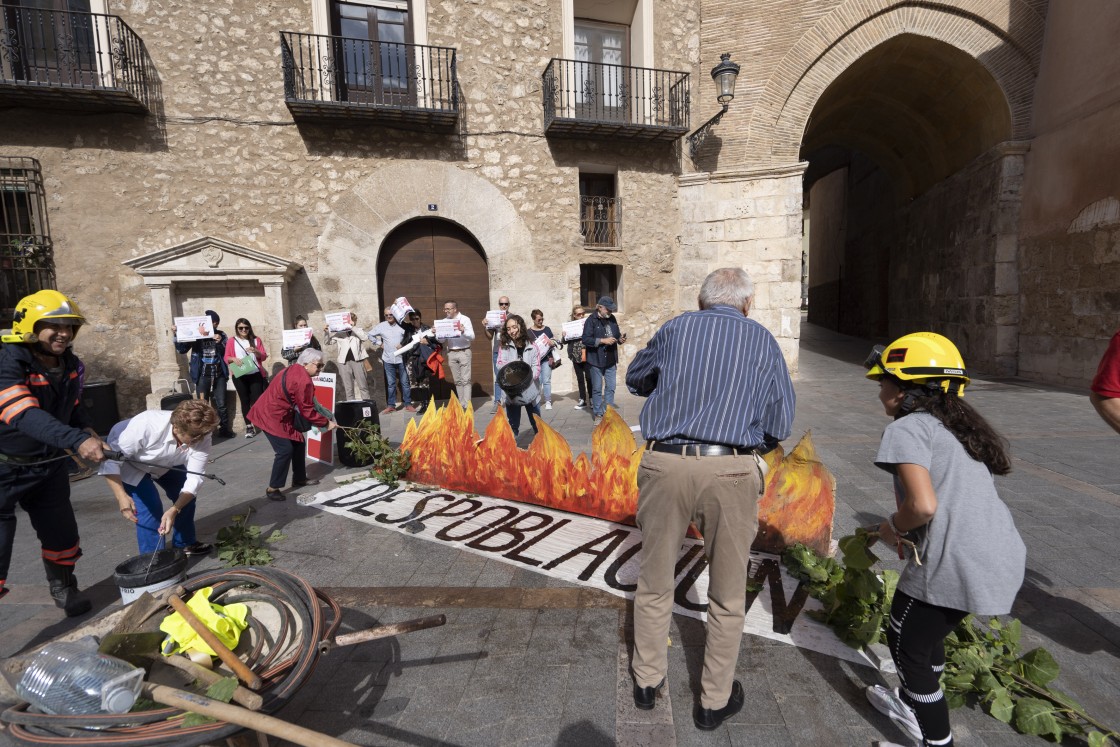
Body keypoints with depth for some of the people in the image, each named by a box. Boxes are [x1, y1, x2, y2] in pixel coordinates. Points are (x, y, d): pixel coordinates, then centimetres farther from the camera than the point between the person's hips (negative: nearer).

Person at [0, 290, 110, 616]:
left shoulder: (69, 363, 0)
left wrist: (88, 432, -4)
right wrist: (77, 440, -48)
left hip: (49, 465, 6)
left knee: (62, 534, 17)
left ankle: (64, 589, 40)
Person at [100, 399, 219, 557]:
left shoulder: (202, 437, -32)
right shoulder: (145, 426, -44)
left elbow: (194, 478, -30)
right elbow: (111, 459, -34)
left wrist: (174, 510, -43)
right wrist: (121, 496, -43)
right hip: (127, 462, -4)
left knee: (186, 495, 4)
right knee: (150, 506, -17)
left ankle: (185, 543, 27)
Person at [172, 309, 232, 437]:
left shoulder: (221, 335, 5)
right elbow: (181, 350, 3)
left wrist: (220, 342, -15)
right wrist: (174, 335, -8)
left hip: (219, 374, 0)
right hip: (203, 375, 0)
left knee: (221, 404, 2)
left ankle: (224, 429, 12)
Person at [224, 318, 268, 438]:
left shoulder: (256, 340, 9)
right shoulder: (231, 341, 6)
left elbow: (264, 357, 7)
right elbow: (226, 358, 5)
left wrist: (255, 351, -12)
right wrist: (233, 359, -16)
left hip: (256, 374, 0)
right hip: (239, 376, 0)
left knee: (257, 400, -7)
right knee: (245, 401, 4)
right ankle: (249, 426, 9)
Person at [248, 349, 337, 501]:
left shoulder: (295, 370, 6)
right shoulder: (304, 381, -25)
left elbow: (306, 404, 11)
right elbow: (307, 411, -18)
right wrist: (326, 423, -8)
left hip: (278, 414, 11)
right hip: (272, 416, -11)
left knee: (298, 443, 15)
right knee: (285, 450, -12)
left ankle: (299, 479, 27)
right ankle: (272, 488, -1)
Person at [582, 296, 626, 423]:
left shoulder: (612, 319, 6)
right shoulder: (592, 320, -11)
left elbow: (617, 334, 18)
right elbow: (586, 339, -17)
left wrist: (620, 339, -4)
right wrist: (603, 340, -21)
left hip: (610, 360, 5)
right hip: (596, 360, -5)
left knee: (610, 388, 10)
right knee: (597, 388, 6)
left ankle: (609, 412, 21)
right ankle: (597, 414, 16)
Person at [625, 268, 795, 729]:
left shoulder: (674, 329, 10)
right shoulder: (763, 340, 8)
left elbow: (635, 379, 25)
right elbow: (780, 422, 5)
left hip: (665, 463, 1)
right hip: (731, 470, -1)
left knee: (654, 582, 19)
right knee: (727, 595, 18)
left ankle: (647, 681, 38)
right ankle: (715, 700, 33)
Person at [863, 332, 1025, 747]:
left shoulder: (908, 428, -11)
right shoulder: (959, 426, 17)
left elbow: (923, 505, -23)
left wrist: (893, 528, -4)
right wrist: (911, 532, 15)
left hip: (956, 562, -9)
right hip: (1003, 557, 9)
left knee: (907, 645, 12)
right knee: (926, 632, 29)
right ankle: (914, 706, 48)